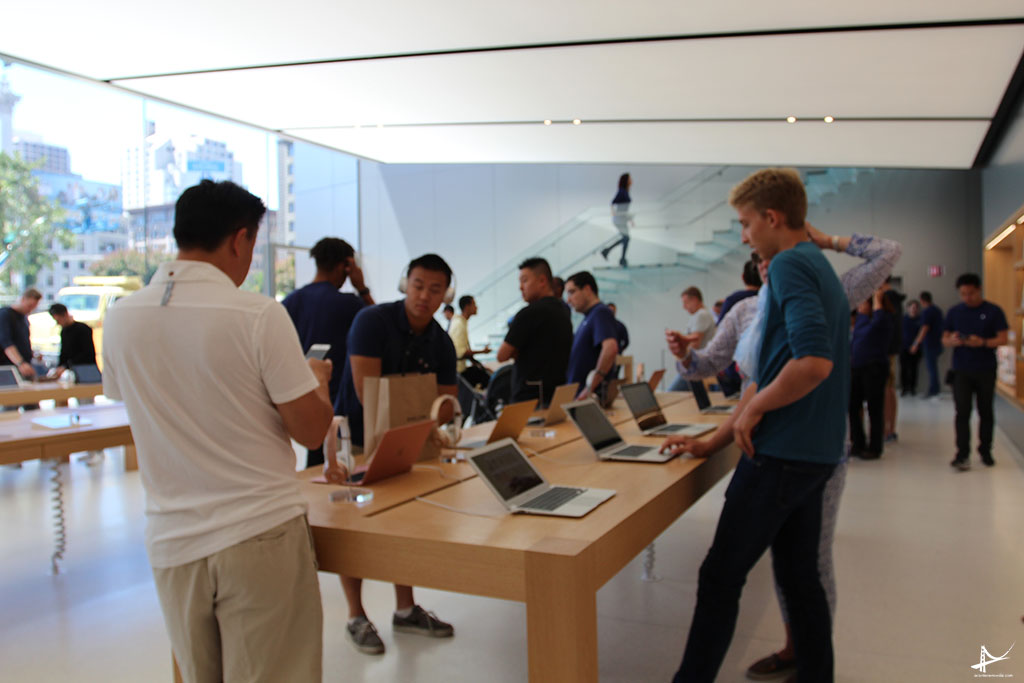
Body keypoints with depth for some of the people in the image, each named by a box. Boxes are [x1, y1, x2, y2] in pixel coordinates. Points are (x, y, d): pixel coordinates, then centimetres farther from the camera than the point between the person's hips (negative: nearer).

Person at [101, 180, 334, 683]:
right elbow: (310, 430, -11)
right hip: (260, 533, -4)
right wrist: (319, 379, 10)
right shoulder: (259, 315, -15)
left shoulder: (119, 319, 0)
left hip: (171, 541, 5)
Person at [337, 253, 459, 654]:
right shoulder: (372, 321, -20)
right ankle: (356, 617, 17)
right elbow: (367, 391, -26)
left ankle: (405, 610, 27)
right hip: (357, 435, -6)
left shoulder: (441, 343, -1)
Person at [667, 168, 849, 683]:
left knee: (720, 577, -1)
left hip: (781, 452, -10)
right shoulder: (821, 269, 16)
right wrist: (745, 413, 23)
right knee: (799, 576, 16)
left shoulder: (790, 266, -14)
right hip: (815, 452, 10)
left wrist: (753, 408, -15)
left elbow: (814, 361, -27)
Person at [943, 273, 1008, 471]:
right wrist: (952, 341, -15)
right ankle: (962, 454, -5)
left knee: (986, 412, 8)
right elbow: (944, 339, 9)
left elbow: (1003, 339, -4)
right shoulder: (954, 312, 7)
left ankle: (985, 451, 22)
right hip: (961, 371, 1)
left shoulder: (993, 311, 1)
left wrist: (983, 342, -22)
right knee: (962, 412, -5)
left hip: (986, 371, -1)